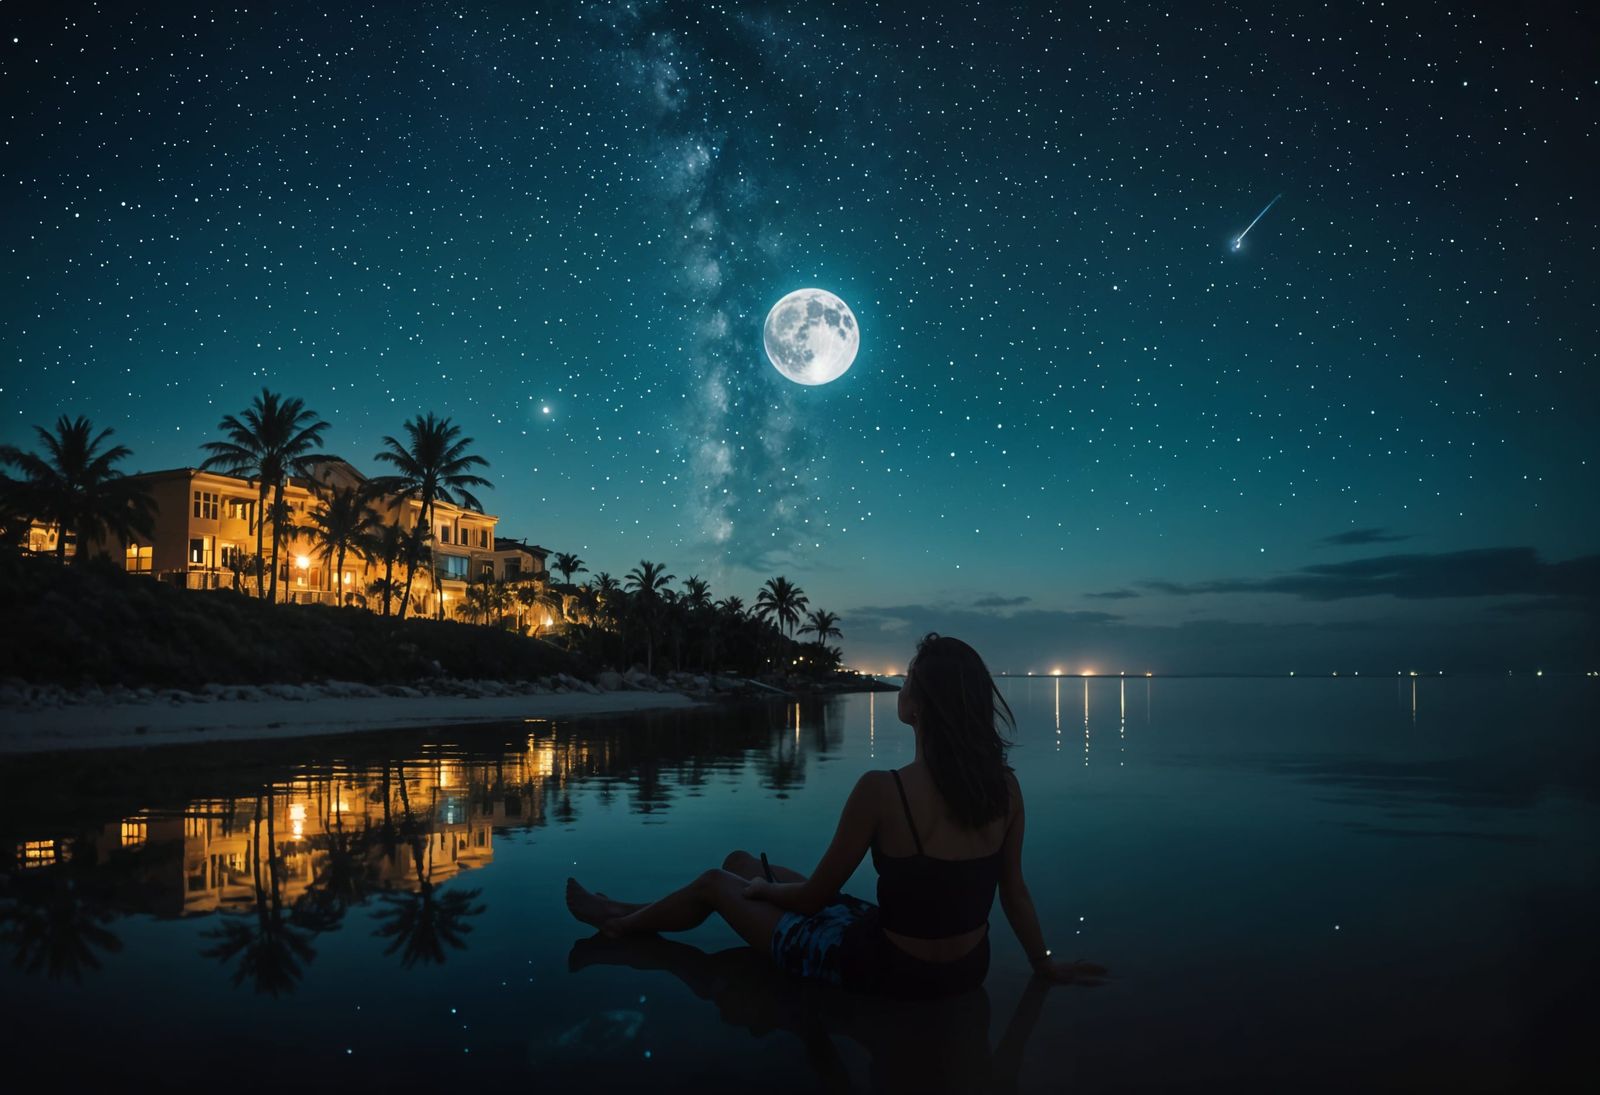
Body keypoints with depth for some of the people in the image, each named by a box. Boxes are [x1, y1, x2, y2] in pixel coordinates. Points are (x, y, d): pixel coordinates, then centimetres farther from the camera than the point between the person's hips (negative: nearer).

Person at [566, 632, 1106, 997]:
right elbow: (1014, 889, 1)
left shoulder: (882, 790, -25)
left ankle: (621, 923, 45)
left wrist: (760, 887, 7)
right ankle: (635, 913, 44)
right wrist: (1044, 964, 18)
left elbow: (815, 896, -14)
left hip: (887, 971, -6)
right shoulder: (1005, 786, -10)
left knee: (717, 883, 16)